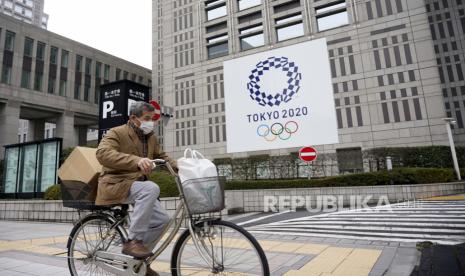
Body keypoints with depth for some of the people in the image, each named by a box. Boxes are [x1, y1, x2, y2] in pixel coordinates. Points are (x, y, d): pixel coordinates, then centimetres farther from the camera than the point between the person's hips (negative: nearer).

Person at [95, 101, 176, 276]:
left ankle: (140, 259, 14)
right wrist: (136, 160, -45)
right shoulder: (117, 133, -10)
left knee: (162, 219, -6)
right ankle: (132, 241, -23)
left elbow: (161, 157, 23)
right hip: (115, 184, -7)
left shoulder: (151, 137, 12)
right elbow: (103, 154, -29)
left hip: (137, 185, 7)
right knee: (151, 188, -33)